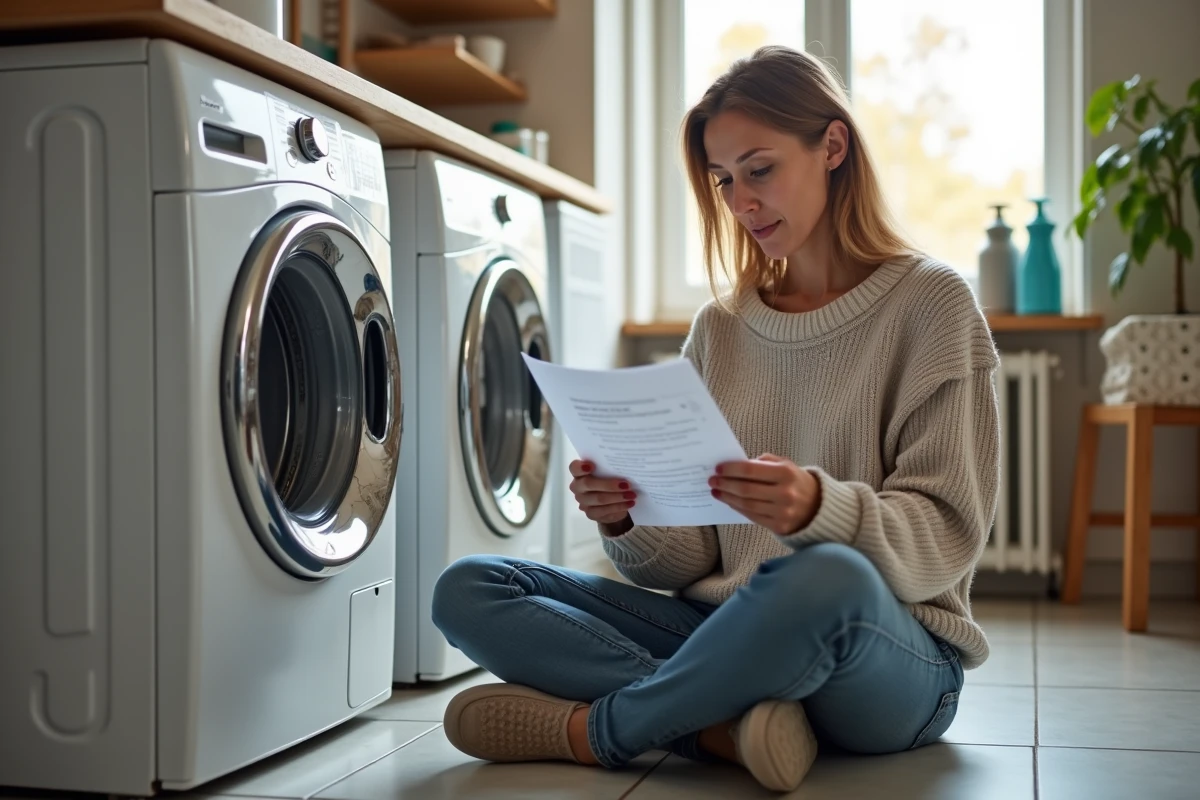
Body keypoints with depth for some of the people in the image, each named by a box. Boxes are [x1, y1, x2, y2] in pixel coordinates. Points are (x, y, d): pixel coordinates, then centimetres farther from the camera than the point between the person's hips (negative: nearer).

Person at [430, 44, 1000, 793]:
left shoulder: (929, 302, -2)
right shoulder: (720, 327, 11)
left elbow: (945, 540, -9)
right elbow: (698, 559, 9)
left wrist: (822, 509, -29)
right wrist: (629, 521, -14)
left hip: (895, 661, -4)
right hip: (729, 634, 5)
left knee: (828, 577, -41)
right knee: (467, 590, -7)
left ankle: (593, 730, -16)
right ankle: (719, 725, -24)